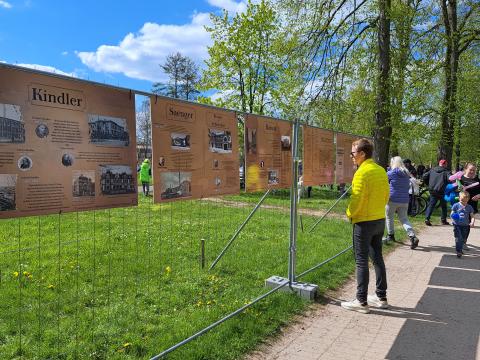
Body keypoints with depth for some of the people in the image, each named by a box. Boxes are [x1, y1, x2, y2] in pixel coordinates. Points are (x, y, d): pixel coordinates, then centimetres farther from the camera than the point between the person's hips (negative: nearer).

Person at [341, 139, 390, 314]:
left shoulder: (362, 172, -18)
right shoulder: (381, 170, 6)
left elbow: (357, 199, -20)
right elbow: (386, 195, 12)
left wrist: (349, 213, -3)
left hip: (364, 222, -8)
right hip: (380, 220, 8)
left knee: (362, 261, 1)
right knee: (377, 258, 17)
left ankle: (361, 302, 8)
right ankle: (381, 297, 27)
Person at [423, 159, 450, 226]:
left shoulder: (432, 170, 8)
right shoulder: (446, 172, -3)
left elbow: (424, 176, 7)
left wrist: (428, 184, 17)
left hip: (432, 191, 3)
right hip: (441, 191, -3)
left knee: (431, 205, 5)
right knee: (443, 206, 13)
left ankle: (427, 218, -10)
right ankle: (443, 220, 18)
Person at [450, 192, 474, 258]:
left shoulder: (469, 207, 2)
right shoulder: (456, 205, -4)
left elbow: (472, 216, 2)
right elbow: (452, 214, -1)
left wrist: (472, 222, -18)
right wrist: (453, 217, -24)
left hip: (465, 226, 3)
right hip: (457, 225, -3)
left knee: (463, 239, 13)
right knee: (458, 239, -9)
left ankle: (460, 249, 32)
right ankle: (458, 251, -2)